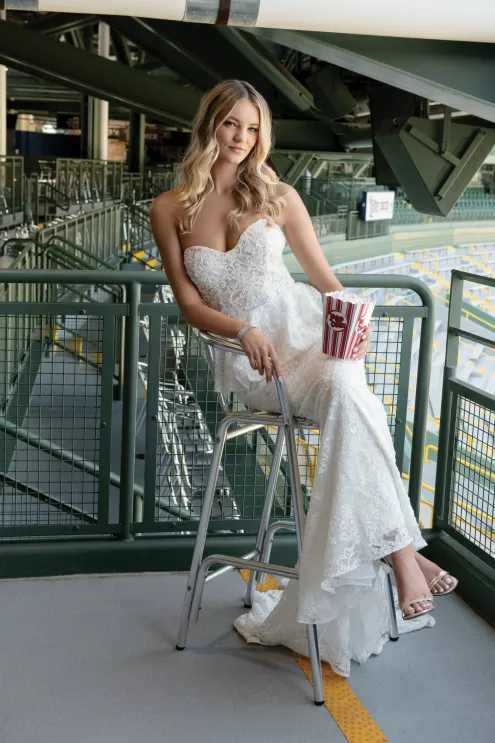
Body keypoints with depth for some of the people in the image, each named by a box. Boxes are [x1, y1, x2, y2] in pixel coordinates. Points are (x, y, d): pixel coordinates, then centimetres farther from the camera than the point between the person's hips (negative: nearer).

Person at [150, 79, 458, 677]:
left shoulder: (278, 196, 9)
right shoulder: (169, 210, 7)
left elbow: (324, 277, 12)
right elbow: (189, 304, 3)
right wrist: (244, 331, -15)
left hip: (305, 331, 1)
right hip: (245, 359, -1)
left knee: (345, 388, -35)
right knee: (345, 401, -31)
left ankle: (396, 548, -35)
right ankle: (402, 550, -32)